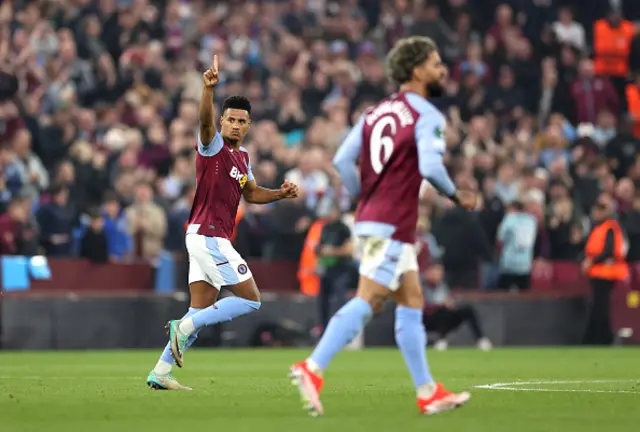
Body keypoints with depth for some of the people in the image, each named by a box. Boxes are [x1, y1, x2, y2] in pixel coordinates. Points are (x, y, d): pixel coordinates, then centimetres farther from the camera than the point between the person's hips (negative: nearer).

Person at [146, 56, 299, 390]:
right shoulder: (213, 146, -8)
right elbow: (205, 120, -30)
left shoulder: (242, 157, 17)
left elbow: (251, 193, 31)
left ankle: (160, 373, 7)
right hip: (208, 235, -9)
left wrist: (281, 194, 14)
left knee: (202, 310, 7)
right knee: (250, 299, -9)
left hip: (209, 238, 9)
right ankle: (185, 326, -9)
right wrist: (208, 88, -47)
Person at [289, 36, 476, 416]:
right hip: (393, 225, -9)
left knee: (412, 302, 12)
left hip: (372, 217, 9)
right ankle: (313, 369, -18)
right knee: (367, 301, -11)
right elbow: (430, 166, -22)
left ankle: (427, 392, 14)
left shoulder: (375, 113, 14)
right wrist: (456, 195, -5)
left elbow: (343, 160, 7)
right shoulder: (427, 115, -8)